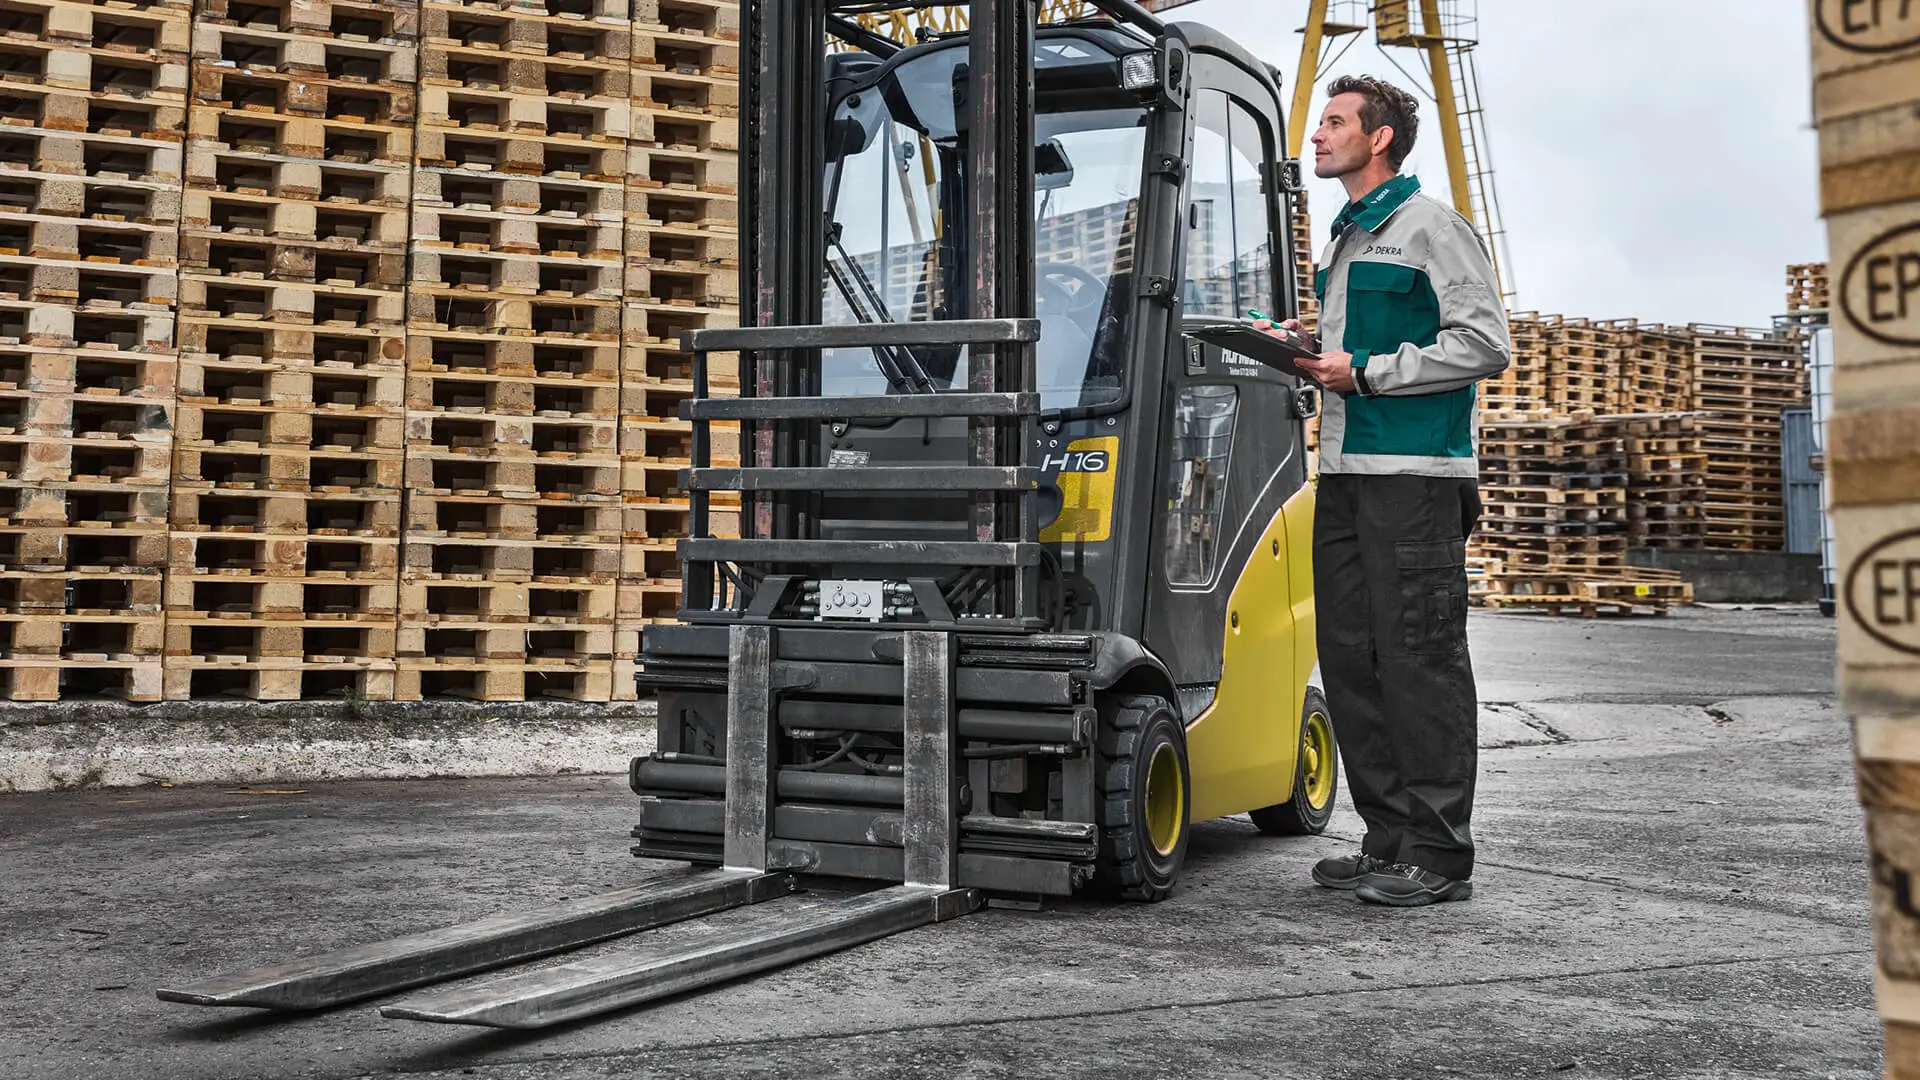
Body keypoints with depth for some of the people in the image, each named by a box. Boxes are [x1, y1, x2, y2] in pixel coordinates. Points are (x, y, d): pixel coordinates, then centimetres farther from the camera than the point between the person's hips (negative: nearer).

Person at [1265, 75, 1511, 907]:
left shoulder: (1431, 228, -5)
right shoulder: (1346, 238, 22)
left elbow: (1485, 345, -12)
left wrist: (1367, 370, -13)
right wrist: (1310, 347, 12)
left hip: (1415, 474, -9)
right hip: (1344, 472, 9)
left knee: (1420, 660, -7)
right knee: (1350, 658, 8)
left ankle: (1439, 855, 0)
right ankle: (1388, 841, 17)